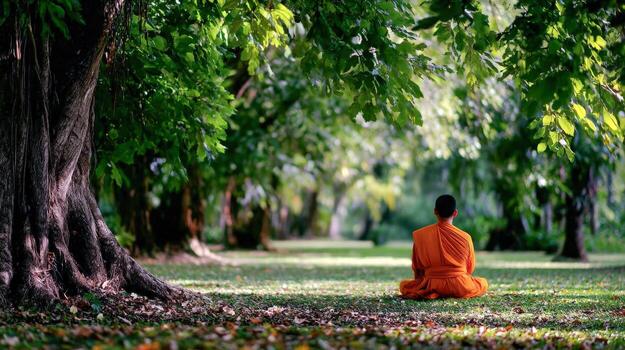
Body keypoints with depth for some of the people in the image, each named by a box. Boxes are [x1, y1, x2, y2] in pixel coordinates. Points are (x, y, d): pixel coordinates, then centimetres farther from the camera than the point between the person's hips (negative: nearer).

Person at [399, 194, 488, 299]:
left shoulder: (420, 235, -2)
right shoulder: (465, 237, -3)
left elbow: (417, 267, 7)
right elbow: (470, 268, 9)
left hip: (431, 285, 0)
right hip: (460, 288, 0)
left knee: (403, 285, 26)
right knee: (483, 283, 28)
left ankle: (433, 294, 0)